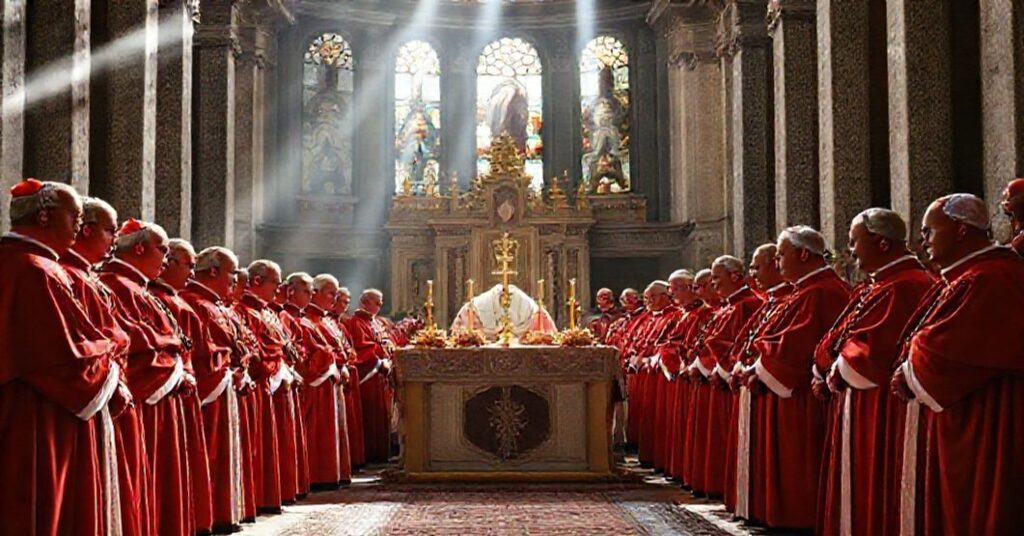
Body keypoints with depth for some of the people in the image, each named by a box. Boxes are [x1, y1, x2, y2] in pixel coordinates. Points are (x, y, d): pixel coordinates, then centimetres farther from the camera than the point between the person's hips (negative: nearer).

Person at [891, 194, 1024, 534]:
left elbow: (949, 354, -23)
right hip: (955, 425, 10)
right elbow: (936, 344, 18)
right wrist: (910, 372, 1)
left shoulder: (991, 280, -18)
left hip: (980, 429, -10)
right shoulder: (963, 278, 15)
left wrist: (908, 376, -7)